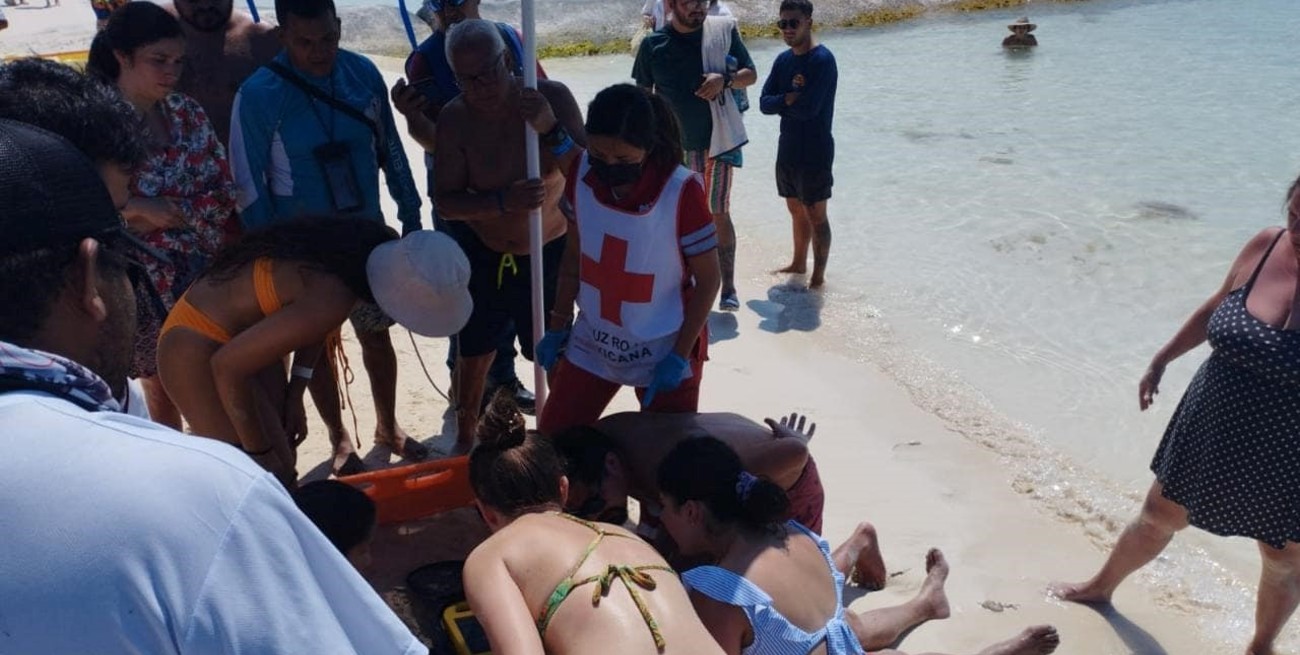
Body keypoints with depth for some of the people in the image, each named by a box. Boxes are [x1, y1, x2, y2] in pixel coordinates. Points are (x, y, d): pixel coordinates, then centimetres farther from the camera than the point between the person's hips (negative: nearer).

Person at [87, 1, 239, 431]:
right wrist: (139, 207, -20)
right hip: (137, 282, -3)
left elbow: (225, 190, -1)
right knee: (160, 388, 10)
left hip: (202, 274, 4)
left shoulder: (185, 111, 3)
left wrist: (169, 214, -14)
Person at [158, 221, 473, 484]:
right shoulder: (330, 301, -37)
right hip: (198, 349, -8)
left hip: (240, 335, 8)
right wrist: (259, 452, -17)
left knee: (283, 471, 14)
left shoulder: (382, 245, -12)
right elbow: (228, 365, -29)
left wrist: (295, 394, 4)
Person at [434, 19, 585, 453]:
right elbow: (446, 202, -18)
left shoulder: (552, 97, -19)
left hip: (548, 254, -1)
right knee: (474, 353, 17)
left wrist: (551, 131, -38)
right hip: (483, 255, 1)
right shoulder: (454, 120, -17)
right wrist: (503, 201, -35)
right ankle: (464, 440, 41)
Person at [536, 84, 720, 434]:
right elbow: (574, 252, 4)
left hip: (663, 351, -4)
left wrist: (679, 356, -15)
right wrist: (558, 324, 8)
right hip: (592, 342, 4)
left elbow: (708, 280, -14)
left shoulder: (681, 192, -24)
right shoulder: (581, 173, -11)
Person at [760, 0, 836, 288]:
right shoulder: (783, 60, 6)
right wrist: (790, 99, -18)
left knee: (816, 215, 3)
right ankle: (799, 263, 36)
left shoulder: (822, 60, -17)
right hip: (787, 148, 7)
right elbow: (764, 103, -1)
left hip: (815, 151, -7)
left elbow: (808, 109, -25)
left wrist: (781, 102, -9)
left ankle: (819, 275, 14)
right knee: (796, 210, 20)